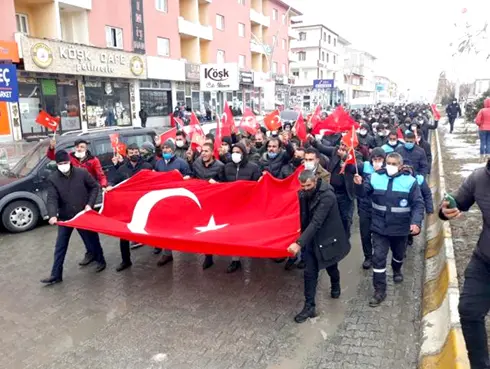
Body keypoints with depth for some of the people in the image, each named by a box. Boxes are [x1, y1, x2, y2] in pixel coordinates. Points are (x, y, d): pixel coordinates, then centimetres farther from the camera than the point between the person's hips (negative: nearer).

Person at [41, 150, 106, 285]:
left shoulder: (82, 173, -10)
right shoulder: (53, 179, -7)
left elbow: (95, 187, 0)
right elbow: (52, 199, -15)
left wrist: (90, 204, -10)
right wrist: (53, 215, -31)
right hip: (65, 217, 2)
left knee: (92, 240, 12)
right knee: (60, 246, 6)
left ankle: (100, 261, 36)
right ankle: (56, 275, 16)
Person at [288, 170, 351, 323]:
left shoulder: (327, 196, -28)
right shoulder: (304, 193, -6)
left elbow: (316, 222, -34)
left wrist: (299, 243, -40)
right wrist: (301, 240, 3)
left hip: (328, 238, -4)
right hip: (312, 239, 5)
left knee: (331, 267, 20)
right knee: (310, 273, 2)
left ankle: (335, 287, 52)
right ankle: (309, 306, 12)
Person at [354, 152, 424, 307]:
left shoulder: (410, 181, -10)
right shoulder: (375, 177, -6)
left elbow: (418, 204, -8)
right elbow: (363, 193, -4)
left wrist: (416, 222, -20)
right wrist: (359, 185, -26)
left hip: (400, 228, 0)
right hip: (380, 227, 0)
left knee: (399, 254, 24)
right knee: (378, 257, -2)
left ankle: (397, 270, 57)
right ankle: (380, 290, 9)